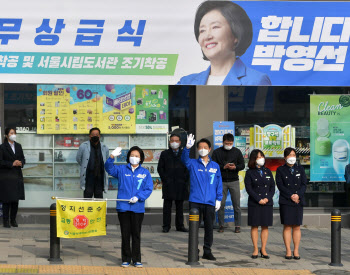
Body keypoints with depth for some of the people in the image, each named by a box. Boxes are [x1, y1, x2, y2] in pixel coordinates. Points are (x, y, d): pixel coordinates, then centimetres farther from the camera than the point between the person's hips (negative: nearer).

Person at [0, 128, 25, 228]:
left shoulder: (18, 146, 13)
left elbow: (23, 159, 17)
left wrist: (21, 163, -5)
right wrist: (12, 164, -17)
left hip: (17, 176, 5)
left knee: (16, 199, 5)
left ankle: (13, 220, 14)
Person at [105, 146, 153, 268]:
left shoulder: (145, 173, 5)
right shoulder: (122, 170, 6)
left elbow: (149, 189, 0)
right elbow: (109, 168, -6)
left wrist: (138, 197, -15)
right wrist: (112, 157, -23)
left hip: (138, 208, 0)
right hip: (123, 207, 0)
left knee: (136, 234, 6)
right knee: (125, 234, 6)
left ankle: (137, 259, 15)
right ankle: (126, 259, 15)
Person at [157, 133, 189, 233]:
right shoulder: (165, 154, 9)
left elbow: (188, 168, 11)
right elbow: (160, 168, 6)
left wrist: (185, 179, 0)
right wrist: (165, 179, -4)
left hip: (181, 184, 1)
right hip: (168, 184, -1)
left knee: (180, 206, 5)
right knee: (167, 205, -2)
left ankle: (180, 225, 11)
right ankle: (166, 226, 2)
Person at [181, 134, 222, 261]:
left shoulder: (215, 166, 10)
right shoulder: (193, 164, 5)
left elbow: (219, 183, 11)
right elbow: (185, 159, -17)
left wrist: (218, 199, 4)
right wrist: (187, 147, -36)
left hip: (210, 202, 2)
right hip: (195, 201, -1)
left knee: (209, 227, 5)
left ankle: (207, 251, 15)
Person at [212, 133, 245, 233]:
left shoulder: (237, 152, 8)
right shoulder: (216, 152, 4)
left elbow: (242, 165, 7)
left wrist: (235, 167, -14)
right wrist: (223, 167, -17)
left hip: (234, 181, 1)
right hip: (221, 181, 0)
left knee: (236, 204, -1)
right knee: (221, 204, 1)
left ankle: (237, 225, 6)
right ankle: (221, 225, 10)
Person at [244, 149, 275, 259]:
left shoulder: (268, 171, 12)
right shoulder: (250, 173, 1)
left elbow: (272, 187, 9)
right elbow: (249, 188, -6)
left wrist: (267, 198, -7)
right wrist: (259, 199, -13)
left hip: (267, 203, 3)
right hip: (254, 204, -3)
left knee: (265, 226, 4)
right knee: (255, 226, 0)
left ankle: (263, 249, 10)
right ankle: (255, 250, 6)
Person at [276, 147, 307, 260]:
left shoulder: (300, 169, 11)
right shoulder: (280, 170, 5)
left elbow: (304, 184, 5)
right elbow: (280, 185, -4)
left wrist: (298, 195, -12)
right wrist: (291, 196, -14)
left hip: (298, 201, 2)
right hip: (285, 202, -2)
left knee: (296, 226, 1)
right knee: (287, 226, -4)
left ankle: (296, 251, 6)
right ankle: (288, 251, 1)